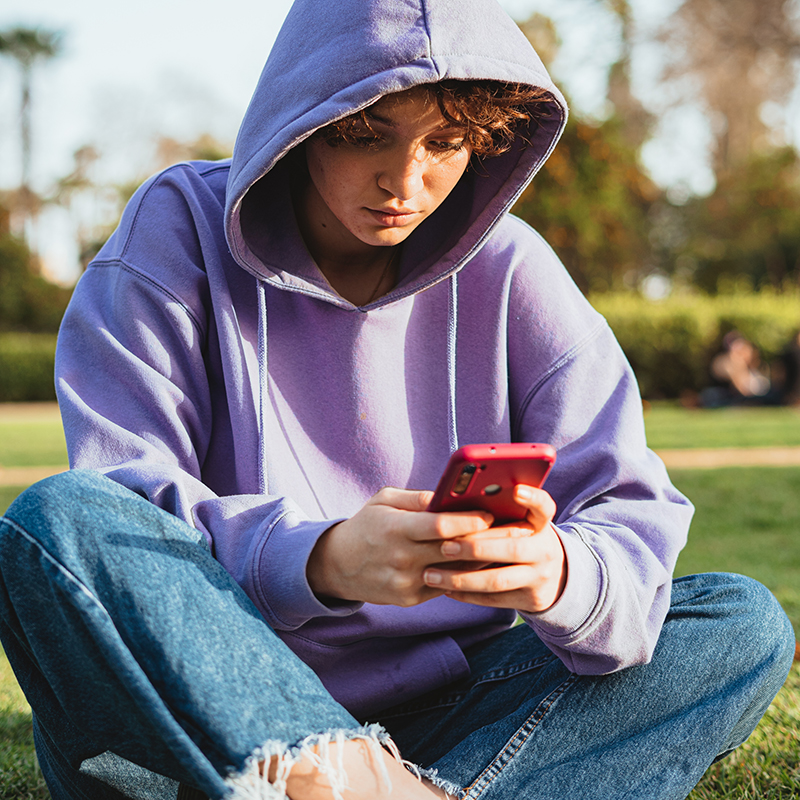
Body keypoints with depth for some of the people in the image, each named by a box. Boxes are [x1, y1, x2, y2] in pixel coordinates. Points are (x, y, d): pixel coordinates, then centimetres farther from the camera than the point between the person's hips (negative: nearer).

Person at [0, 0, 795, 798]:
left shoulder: (508, 271, 1)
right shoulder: (181, 229, -5)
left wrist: (562, 574, -31)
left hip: (434, 715, 3)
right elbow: (127, 512, -14)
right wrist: (319, 560, -33)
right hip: (214, 703, -2)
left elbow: (629, 516, -6)